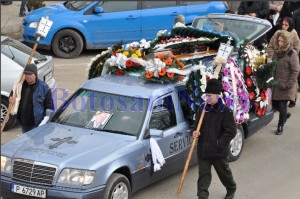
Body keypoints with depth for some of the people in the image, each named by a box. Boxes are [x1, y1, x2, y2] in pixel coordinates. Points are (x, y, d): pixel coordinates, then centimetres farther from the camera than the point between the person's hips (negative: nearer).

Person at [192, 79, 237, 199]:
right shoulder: (203, 109, 4)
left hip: (219, 151, -4)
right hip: (203, 149, 4)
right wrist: (195, 132, -6)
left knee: (224, 172, 16)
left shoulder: (224, 111, -14)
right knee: (203, 173, 6)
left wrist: (219, 144, -20)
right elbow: (197, 124, 17)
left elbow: (231, 131, -16)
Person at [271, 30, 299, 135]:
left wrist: (289, 85, -16)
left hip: (286, 86, -6)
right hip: (276, 84, 6)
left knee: (282, 105, -1)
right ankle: (285, 114, 40)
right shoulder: (276, 52, 7)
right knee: (274, 104, 10)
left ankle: (280, 126, 15)